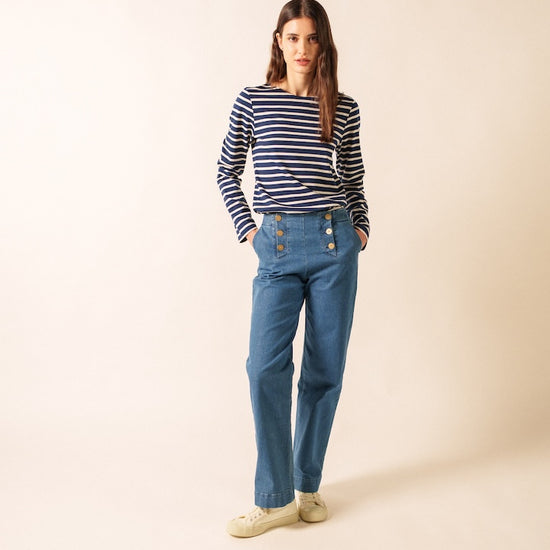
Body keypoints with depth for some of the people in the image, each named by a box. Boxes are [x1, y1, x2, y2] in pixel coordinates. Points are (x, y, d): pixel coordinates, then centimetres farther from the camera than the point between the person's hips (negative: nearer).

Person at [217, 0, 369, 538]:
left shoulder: (344, 110, 8)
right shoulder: (252, 101, 6)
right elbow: (226, 172, 13)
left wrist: (361, 229, 6)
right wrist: (246, 228, 4)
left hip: (334, 243, 1)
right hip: (277, 246, -1)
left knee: (325, 368, 5)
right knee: (266, 366, -9)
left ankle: (308, 486, 21)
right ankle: (274, 499, 5)